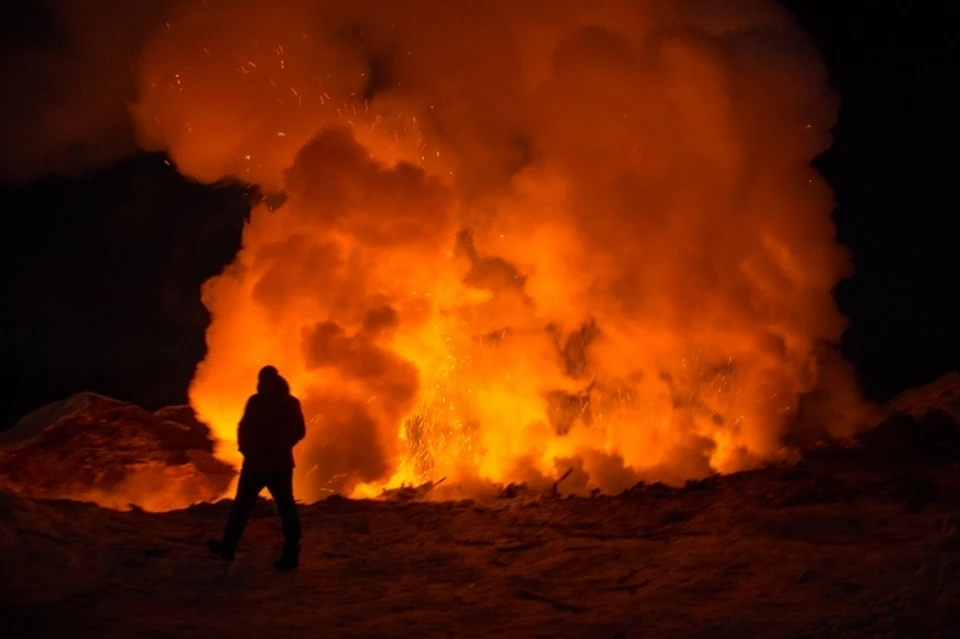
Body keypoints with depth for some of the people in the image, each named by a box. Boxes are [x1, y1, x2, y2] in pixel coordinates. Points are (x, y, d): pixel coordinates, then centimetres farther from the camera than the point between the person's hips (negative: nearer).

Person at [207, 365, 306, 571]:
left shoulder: (257, 402, -11)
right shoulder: (292, 403, 5)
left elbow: (244, 429, -12)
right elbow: (300, 431, 12)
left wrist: (246, 450, 6)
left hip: (257, 463, -4)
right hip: (282, 463, 4)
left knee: (242, 505, 9)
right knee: (286, 507, 5)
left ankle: (228, 547, 17)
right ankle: (291, 553, 1)